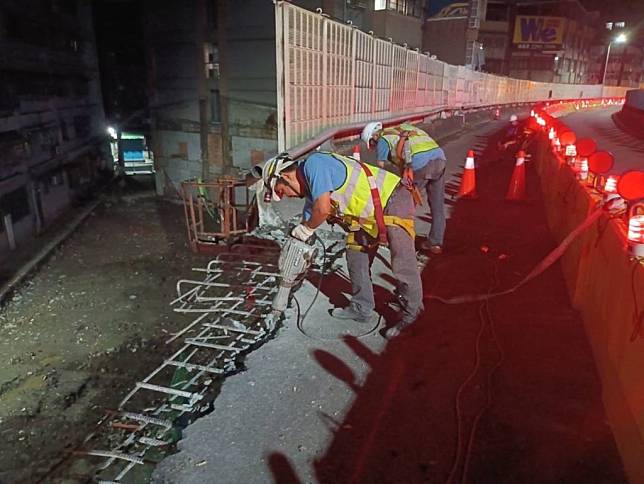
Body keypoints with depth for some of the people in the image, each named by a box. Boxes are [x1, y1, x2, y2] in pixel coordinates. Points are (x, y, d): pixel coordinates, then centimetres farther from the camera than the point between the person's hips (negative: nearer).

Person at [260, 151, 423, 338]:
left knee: (403, 266, -9)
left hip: (393, 200, -10)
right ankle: (361, 309, 26)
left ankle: (411, 317, 5)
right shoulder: (310, 190, 11)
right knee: (356, 258, 13)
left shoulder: (314, 163, -19)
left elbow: (323, 209, -29)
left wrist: (307, 228, -8)